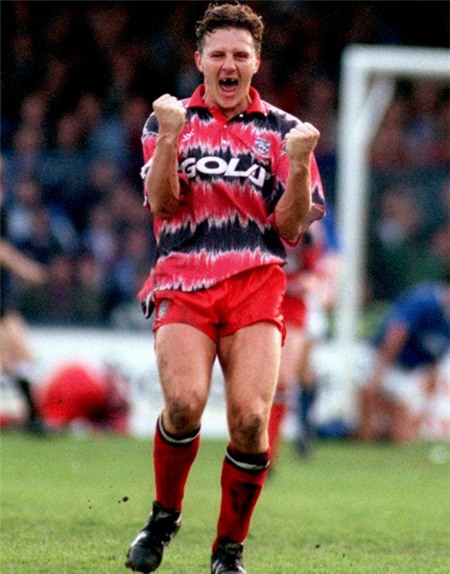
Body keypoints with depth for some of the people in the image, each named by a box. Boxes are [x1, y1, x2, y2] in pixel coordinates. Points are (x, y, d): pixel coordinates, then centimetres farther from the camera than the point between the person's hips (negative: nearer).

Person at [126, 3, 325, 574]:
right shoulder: (172, 119, 13)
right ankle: (164, 517, 4)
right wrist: (170, 138, -13)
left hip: (256, 284, 1)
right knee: (184, 403, -23)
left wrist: (299, 166, -8)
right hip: (182, 281, 0)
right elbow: (162, 202, 0)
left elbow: (291, 228, 8)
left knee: (250, 417, -17)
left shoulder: (282, 130, 13)